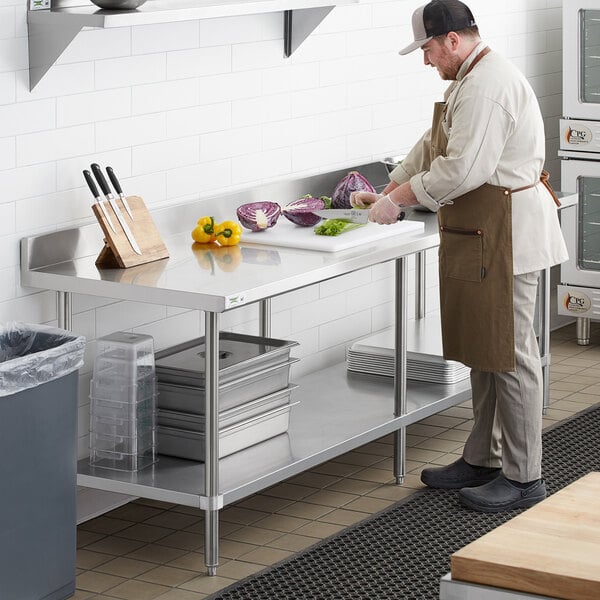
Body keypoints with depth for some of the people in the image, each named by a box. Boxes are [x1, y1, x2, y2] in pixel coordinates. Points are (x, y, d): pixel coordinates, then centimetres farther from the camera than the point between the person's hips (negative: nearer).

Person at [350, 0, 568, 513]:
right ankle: (482, 460, 27)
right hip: (481, 232, 11)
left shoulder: (487, 85, -20)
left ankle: (523, 477, 2)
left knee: (508, 353, -5)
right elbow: (434, 147, 22)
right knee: (482, 348, 16)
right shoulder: (471, 81, 17)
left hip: (506, 234, -11)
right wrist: (387, 192, 15)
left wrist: (402, 198, -16)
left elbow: (464, 169, -26)